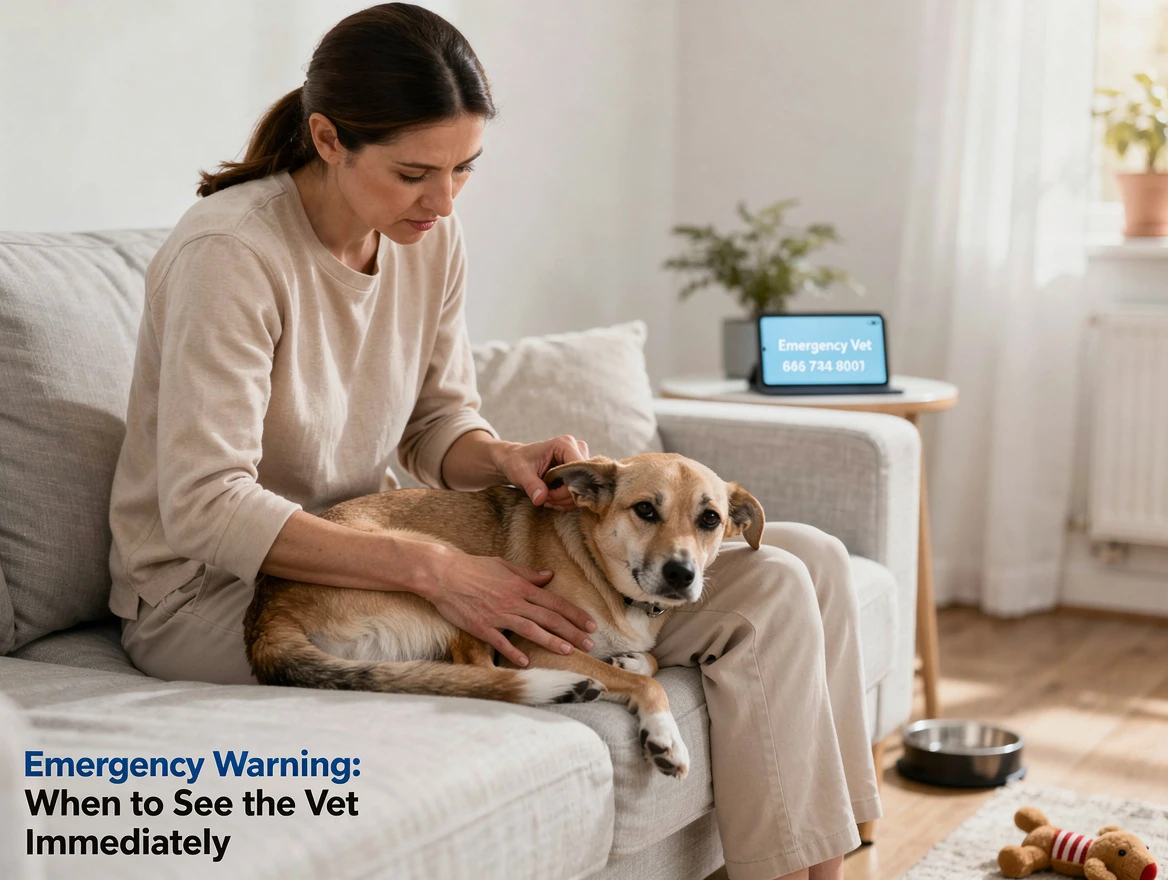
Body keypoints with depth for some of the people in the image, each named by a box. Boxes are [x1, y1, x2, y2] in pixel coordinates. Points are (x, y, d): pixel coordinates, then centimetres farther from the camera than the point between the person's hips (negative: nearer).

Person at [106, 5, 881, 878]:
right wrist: (432, 569, -29)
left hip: (352, 554, 8)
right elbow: (207, 509, -24)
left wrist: (504, 460, -14)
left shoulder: (430, 235, 1)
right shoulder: (230, 253, -20)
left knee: (807, 561, -3)